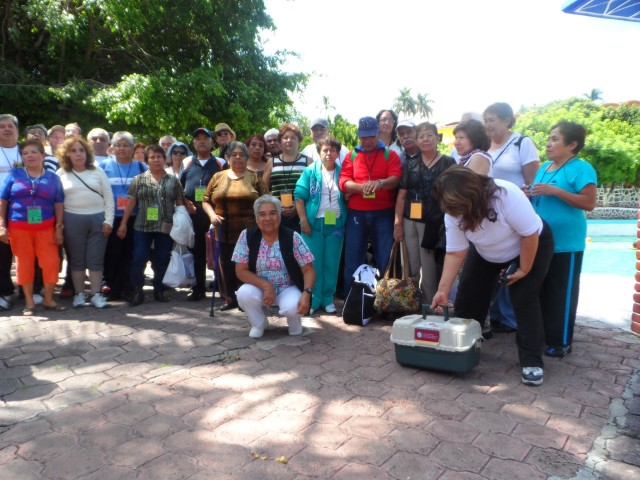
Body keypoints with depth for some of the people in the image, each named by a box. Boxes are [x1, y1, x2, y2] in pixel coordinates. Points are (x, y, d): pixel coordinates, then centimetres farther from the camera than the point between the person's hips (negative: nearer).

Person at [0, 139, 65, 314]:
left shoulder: (53, 177, 7)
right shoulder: (14, 174, 4)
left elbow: (58, 204, 6)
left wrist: (59, 227, -1)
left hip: (46, 227, 1)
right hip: (19, 227, 0)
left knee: (51, 262, -2)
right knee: (24, 263, 5)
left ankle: (48, 299, 14)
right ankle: (29, 302, 17)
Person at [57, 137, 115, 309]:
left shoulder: (98, 171, 6)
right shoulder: (61, 174, 4)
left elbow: (109, 198, 4)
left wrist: (108, 221, -3)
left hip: (98, 219, 0)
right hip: (73, 220, 0)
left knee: (96, 259, 3)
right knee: (77, 259, 7)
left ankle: (96, 294, 10)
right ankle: (79, 294, 18)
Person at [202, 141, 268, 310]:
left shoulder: (254, 178, 5)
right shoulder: (218, 177, 12)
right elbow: (206, 201, 14)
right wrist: (212, 214, -5)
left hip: (249, 233, -2)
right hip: (224, 232, 3)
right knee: (226, 266, 7)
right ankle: (230, 298, 20)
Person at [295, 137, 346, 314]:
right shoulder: (310, 171, 1)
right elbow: (299, 196, -3)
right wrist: (304, 221, -9)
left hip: (336, 224, 2)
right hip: (314, 224, -2)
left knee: (331, 264, 6)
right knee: (313, 263, 2)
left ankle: (328, 299, 17)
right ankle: (313, 300, 11)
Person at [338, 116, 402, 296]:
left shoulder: (390, 154, 7)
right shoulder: (351, 156, 11)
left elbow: (396, 178, -8)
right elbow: (343, 182, 0)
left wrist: (380, 183, -29)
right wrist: (362, 187, -19)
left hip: (383, 213, -1)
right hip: (356, 214, 1)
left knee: (386, 259, 2)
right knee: (353, 259, 4)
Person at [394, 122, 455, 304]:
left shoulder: (448, 163, 2)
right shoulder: (410, 164, 9)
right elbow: (401, 195, 9)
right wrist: (397, 223, 4)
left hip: (434, 222, -3)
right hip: (410, 222, 3)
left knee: (428, 268, -1)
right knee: (412, 267, 10)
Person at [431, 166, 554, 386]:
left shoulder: (507, 195, -40)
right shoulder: (453, 213, -24)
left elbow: (530, 234, -29)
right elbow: (455, 253, -20)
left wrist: (524, 270, -21)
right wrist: (442, 290, -24)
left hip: (532, 246, -5)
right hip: (486, 253, 5)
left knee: (523, 298, -14)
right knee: (468, 294, 1)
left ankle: (532, 361, -4)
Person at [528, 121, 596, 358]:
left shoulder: (581, 168, -11)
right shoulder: (544, 167, 12)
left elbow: (589, 203, -19)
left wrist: (555, 191, -23)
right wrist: (529, 195, 1)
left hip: (566, 243, -8)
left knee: (562, 293, 1)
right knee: (541, 290, 16)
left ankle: (561, 342, 13)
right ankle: (540, 333, 30)